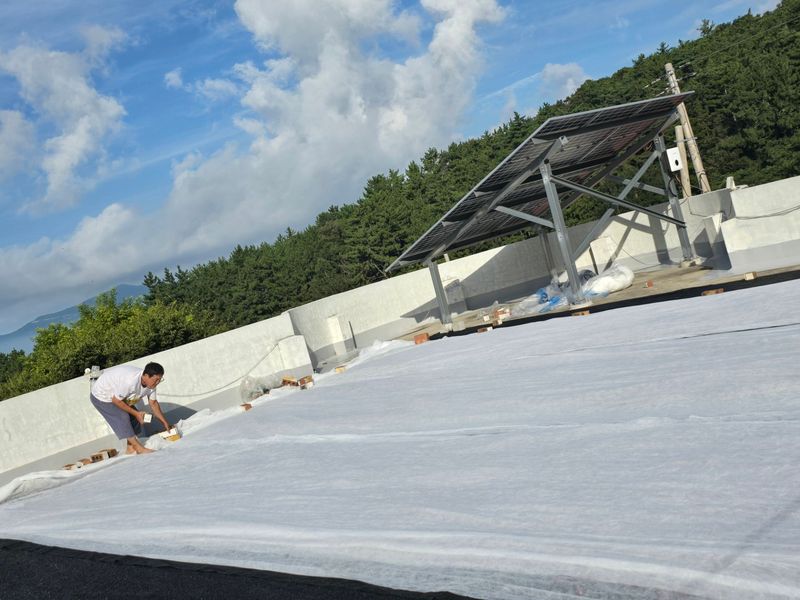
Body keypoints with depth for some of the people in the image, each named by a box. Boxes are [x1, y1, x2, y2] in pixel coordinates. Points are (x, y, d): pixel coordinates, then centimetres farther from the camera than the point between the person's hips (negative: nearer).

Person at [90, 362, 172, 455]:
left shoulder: (151, 383, -15)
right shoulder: (131, 381, -41)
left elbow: (153, 403, -2)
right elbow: (116, 400, -30)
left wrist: (165, 422, -3)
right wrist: (135, 413, -24)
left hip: (117, 394, 8)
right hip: (101, 396, -8)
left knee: (134, 417, 0)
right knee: (122, 417, -18)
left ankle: (131, 447, 10)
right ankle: (139, 448, -10)